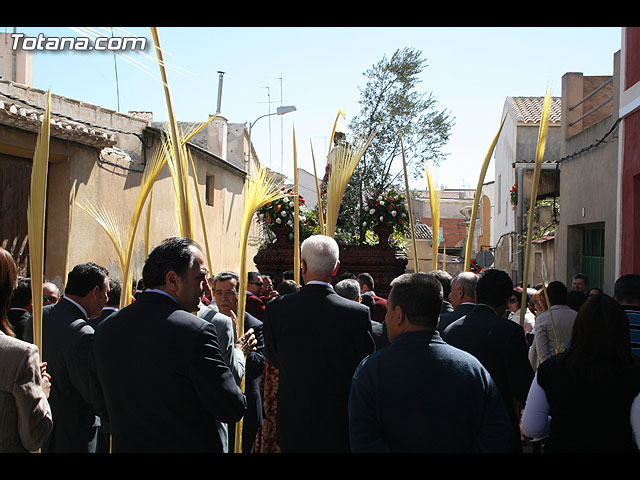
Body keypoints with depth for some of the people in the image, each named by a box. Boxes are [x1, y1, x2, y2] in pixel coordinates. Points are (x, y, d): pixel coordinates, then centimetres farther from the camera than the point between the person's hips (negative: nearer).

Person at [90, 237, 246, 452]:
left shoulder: (106, 328, -4)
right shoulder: (196, 331, -25)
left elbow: (103, 404, 7)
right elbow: (233, 409, -20)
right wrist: (237, 354, -5)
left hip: (125, 445, 5)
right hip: (188, 445, -5)